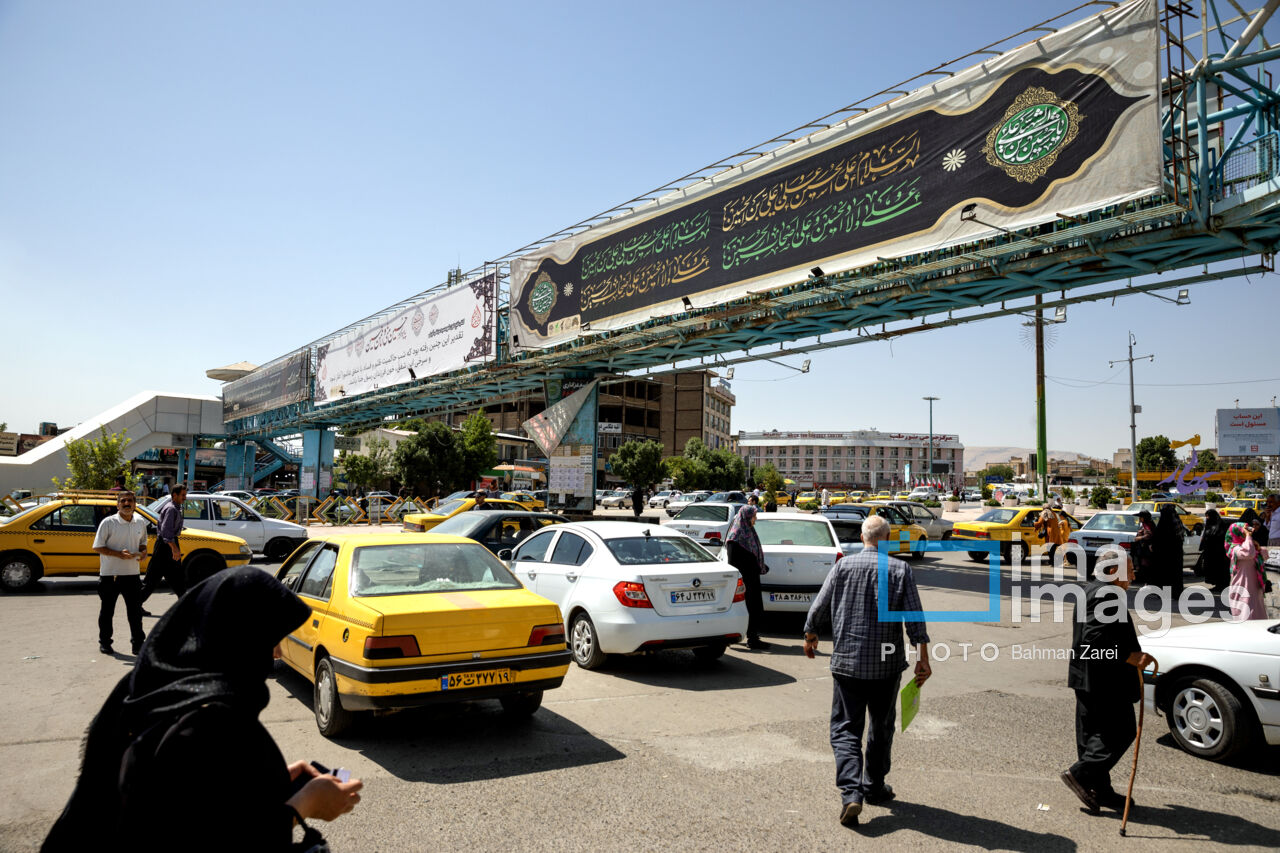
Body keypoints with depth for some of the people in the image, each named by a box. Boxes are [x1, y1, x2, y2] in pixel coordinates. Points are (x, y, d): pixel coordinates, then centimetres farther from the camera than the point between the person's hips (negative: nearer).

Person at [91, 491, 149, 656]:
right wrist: (119, 554, -19)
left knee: (135, 611, 4)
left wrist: (143, 552, -2)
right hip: (110, 574, -3)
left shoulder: (141, 522, 7)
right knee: (107, 611, 9)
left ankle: (138, 644, 13)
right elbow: (97, 546, -6)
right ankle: (104, 643, 24)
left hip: (132, 574, 3)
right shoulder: (108, 522, -7)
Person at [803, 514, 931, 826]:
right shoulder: (900, 570, -3)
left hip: (847, 661, -1)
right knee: (881, 727, 18)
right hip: (887, 664, 1)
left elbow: (819, 607, 2)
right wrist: (923, 658, -3)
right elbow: (915, 617, -7)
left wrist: (810, 636, 18)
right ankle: (874, 787, 30)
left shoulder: (844, 566, -1)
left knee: (845, 728, 3)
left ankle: (851, 793, -12)